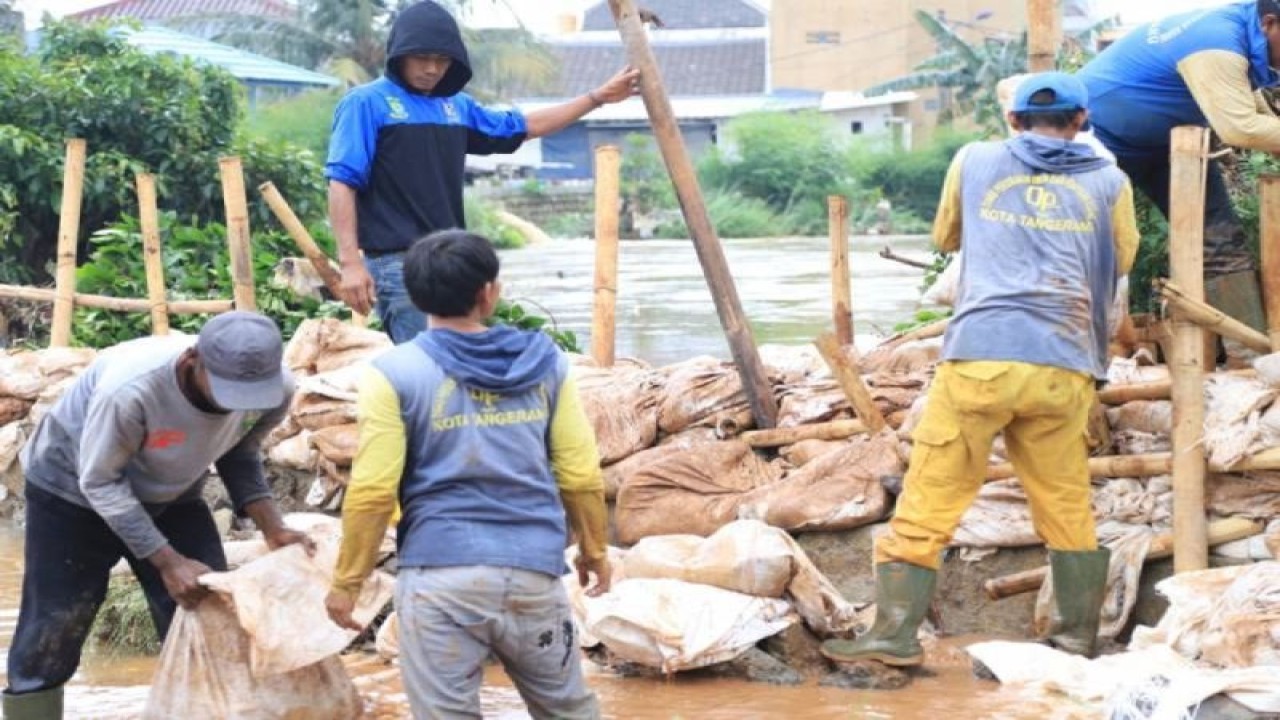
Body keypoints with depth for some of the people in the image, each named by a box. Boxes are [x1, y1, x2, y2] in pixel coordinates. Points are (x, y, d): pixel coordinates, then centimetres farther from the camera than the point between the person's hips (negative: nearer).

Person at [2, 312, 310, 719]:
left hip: (170, 496, 5)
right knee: (50, 636, -1)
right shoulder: (130, 388, -42)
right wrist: (168, 562, -31)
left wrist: (273, 529, -18)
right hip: (74, 491, -4)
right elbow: (99, 482, -27)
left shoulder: (276, 391, -26)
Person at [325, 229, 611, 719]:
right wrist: (593, 550, 23)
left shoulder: (395, 374, -4)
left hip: (441, 575, -3)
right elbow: (581, 477, 7)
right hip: (535, 571, 3)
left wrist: (347, 580, 4)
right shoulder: (546, 363, 5)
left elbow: (372, 492, -7)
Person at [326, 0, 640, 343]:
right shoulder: (367, 104, -4)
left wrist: (597, 97, 28)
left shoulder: (457, 106, 16)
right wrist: (349, 261, -18)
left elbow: (523, 126, 28)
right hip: (398, 263, -8)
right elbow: (342, 183, -9)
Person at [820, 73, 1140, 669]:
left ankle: (894, 633, -4)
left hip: (979, 358, -1)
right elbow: (1122, 260, 27)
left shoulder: (976, 161, 13)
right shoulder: (1108, 182, 12)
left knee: (930, 498, 1)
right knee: (1067, 506, 13)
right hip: (1064, 368, 1)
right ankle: (1079, 637, 18)